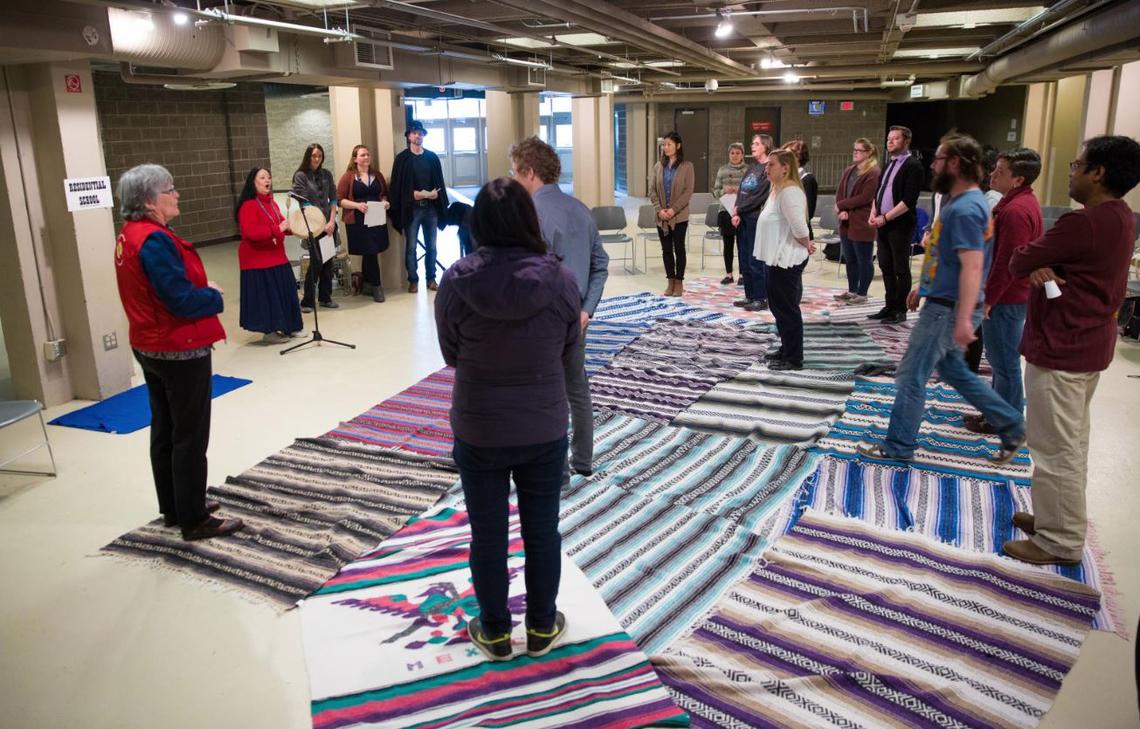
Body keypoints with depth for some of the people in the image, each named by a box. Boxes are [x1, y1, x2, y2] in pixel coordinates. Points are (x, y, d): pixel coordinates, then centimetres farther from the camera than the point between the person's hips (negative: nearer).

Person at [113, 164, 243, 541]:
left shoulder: (129, 236, 8)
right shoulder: (154, 240, -23)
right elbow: (181, 300, -27)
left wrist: (201, 290, 2)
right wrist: (214, 296, -9)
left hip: (150, 347, 10)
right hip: (180, 350, -10)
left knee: (164, 430, 17)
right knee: (190, 437, 0)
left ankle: (174, 509, 31)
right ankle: (194, 520, 10)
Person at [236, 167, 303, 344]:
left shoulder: (271, 203, 11)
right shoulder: (248, 205, -16)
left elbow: (281, 225, 23)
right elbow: (250, 232, -27)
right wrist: (278, 229, -29)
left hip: (277, 257, 9)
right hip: (258, 260, -9)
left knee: (283, 293, 11)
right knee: (266, 295, -5)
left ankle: (284, 328, 21)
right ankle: (269, 332, 4)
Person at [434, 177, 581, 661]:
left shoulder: (455, 281, -16)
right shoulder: (560, 280, -15)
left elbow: (450, 354, -2)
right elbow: (567, 351, 0)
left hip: (478, 432, 0)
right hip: (545, 430, 1)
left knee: (488, 536, 16)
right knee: (543, 532, 17)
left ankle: (495, 633, 33)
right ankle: (542, 629, 35)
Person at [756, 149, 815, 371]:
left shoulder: (790, 191, -19)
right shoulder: (778, 190, 14)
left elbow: (799, 227, -26)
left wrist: (806, 244, -10)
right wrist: (805, 243, 13)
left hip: (787, 259, -11)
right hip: (778, 258, 11)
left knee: (787, 308, -4)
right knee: (779, 306, 18)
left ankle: (794, 359, 4)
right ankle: (787, 350, 29)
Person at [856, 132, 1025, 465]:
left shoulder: (965, 209, -21)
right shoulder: (956, 201, 11)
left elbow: (972, 266, -27)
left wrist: (964, 319, -30)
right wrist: (922, 286, 25)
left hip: (948, 309, -10)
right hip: (940, 303, 10)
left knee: (911, 376, 0)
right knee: (953, 370, 21)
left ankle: (898, 447, 13)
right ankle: (1012, 426, 29)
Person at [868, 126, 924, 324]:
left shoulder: (913, 165, -9)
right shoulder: (889, 165, 17)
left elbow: (909, 201, -17)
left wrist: (885, 218, -17)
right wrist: (873, 213, 4)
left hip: (900, 225, -8)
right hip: (883, 224, 8)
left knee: (901, 269, -1)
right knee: (886, 267, 12)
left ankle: (900, 311, 5)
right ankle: (890, 307, 21)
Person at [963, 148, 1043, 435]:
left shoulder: (1016, 211, -22)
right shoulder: (1023, 201, 12)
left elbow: (1007, 263, -24)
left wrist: (988, 299, -17)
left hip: (1006, 299, -10)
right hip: (1013, 295, 10)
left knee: (1005, 361, 1)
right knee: (1001, 359, 19)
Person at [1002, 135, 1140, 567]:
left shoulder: (1083, 223, -25)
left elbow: (1017, 263, -17)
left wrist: (1032, 263, 3)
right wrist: (1040, 268, -17)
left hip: (1060, 351, -10)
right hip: (1089, 344, 10)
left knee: (1056, 449, 1)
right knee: (1072, 441, 20)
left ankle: (1059, 542, 12)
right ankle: (1060, 518, 34)